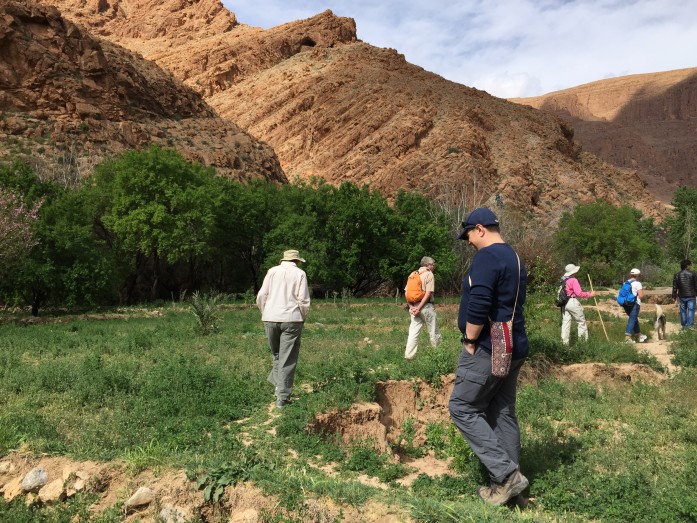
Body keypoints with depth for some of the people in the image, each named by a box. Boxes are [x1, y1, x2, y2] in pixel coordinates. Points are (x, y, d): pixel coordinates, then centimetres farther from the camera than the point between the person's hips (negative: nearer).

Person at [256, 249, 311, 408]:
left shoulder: (272, 271, 8)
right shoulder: (300, 274, 2)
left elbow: (261, 296, 4)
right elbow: (304, 301, -4)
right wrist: (303, 317, 11)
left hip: (270, 319, 3)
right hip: (291, 319, -2)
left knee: (276, 355, 21)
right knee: (288, 360, 1)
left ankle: (278, 386, 15)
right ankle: (282, 397, -1)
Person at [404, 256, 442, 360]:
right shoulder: (429, 274, -7)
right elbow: (428, 293, -16)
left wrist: (412, 306, 2)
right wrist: (419, 308, -17)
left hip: (414, 307, 6)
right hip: (426, 306, -6)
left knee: (413, 332, 6)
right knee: (433, 332, 9)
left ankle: (409, 356, 2)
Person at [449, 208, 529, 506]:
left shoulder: (487, 256, -16)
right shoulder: (514, 258, 16)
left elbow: (478, 305, -25)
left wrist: (470, 341, -13)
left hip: (489, 349, -10)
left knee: (463, 409, -1)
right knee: (502, 413, 13)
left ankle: (506, 474, -3)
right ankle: (507, 479, 19)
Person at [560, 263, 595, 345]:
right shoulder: (573, 280, -12)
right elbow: (578, 293, -17)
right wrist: (590, 295, -8)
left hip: (564, 303, 7)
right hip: (572, 302, -7)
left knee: (565, 322, 7)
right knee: (581, 321, 8)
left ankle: (564, 342, 5)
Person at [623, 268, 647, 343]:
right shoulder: (637, 283, -9)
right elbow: (641, 296, -12)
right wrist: (642, 290, 6)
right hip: (634, 304, -7)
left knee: (634, 319, 19)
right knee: (632, 320, -5)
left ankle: (640, 335, 31)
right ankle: (627, 337, -12)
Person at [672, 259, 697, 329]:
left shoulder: (677, 275, 3)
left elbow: (675, 287, 5)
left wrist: (674, 296, 12)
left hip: (682, 296, 3)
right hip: (691, 296, -3)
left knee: (683, 310, 10)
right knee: (691, 310, 0)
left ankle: (684, 324, 14)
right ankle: (690, 325, -6)